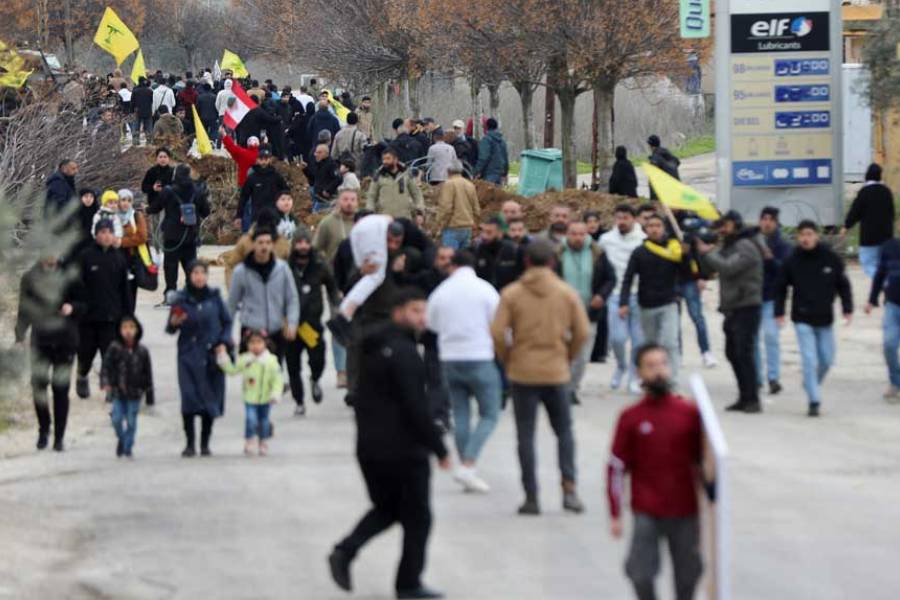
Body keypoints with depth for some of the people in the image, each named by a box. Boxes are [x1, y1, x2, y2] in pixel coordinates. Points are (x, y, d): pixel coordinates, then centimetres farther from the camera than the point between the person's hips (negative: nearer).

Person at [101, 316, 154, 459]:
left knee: (131, 421, 3)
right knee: (117, 419, -3)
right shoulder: (115, 348, -4)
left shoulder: (142, 351, 0)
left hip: (135, 393, 0)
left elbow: (147, 373, 5)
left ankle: (127, 449, 15)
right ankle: (121, 439, 26)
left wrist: (149, 396, 6)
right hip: (118, 391, 0)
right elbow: (106, 366, -3)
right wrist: (105, 382, -20)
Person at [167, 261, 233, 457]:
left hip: (212, 354, 1)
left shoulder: (214, 297, 2)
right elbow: (170, 328, 6)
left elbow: (227, 322, 11)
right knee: (189, 398, -10)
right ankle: (190, 443, -1)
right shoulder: (181, 299, -1)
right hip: (189, 356, -1)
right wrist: (174, 323, -16)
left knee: (210, 399, 3)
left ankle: (205, 443, 15)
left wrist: (224, 343, -2)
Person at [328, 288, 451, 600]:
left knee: (386, 507, 21)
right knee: (417, 517, 5)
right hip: (404, 450, -8)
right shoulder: (403, 352, -18)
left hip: (369, 447, 8)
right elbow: (415, 407, -21)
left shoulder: (375, 349, 12)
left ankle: (345, 551, 0)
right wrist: (439, 448, -16)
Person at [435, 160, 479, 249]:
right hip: (468, 229, 7)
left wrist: (440, 225, -6)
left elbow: (445, 208, -16)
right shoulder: (470, 185, 11)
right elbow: (477, 209, 14)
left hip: (453, 228, -7)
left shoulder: (449, 184, -10)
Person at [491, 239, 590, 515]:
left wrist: (507, 359, 6)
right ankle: (569, 487, -4)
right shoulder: (567, 293, 0)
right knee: (563, 430, 13)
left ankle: (531, 497, 3)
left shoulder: (511, 293, -4)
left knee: (526, 435, 5)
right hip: (556, 371, 1)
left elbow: (497, 333, -10)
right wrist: (568, 357, 12)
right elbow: (582, 331, -3)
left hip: (522, 371, -1)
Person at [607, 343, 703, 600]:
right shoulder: (630, 418, -2)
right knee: (641, 573, -6)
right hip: (646, 514, -2)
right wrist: (615, 515, -2)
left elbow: (703, 460, 11)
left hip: (685, 512, 2)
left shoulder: (690, 413, 1)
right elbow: (616, 468, 0)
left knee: (688, 572, 5)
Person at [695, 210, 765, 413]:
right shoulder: (728, 247, 19)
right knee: (733, 353, 12)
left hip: (746, 307, -10)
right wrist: (704, 253, 0)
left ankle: (752, 400, -12)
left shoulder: (746, 247, -12)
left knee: (744, 353, -13)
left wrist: (707, 253, -13)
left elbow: (727, 267, -25)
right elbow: (710, 268, 18)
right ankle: (745, 397, 19)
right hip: (732, 309, 10)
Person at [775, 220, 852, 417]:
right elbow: (781, 288, 5)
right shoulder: (792, 261, -5)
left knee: (827, 359, 10)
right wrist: (779, 313, 1)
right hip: (802, 319, -2)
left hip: (825, 319, 2)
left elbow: (843, 285, 5)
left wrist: (847, 309, -1)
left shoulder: (831, 258, -3)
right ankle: (814, 401, -7)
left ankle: (812, 385, 36)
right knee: (810, 360, -10)